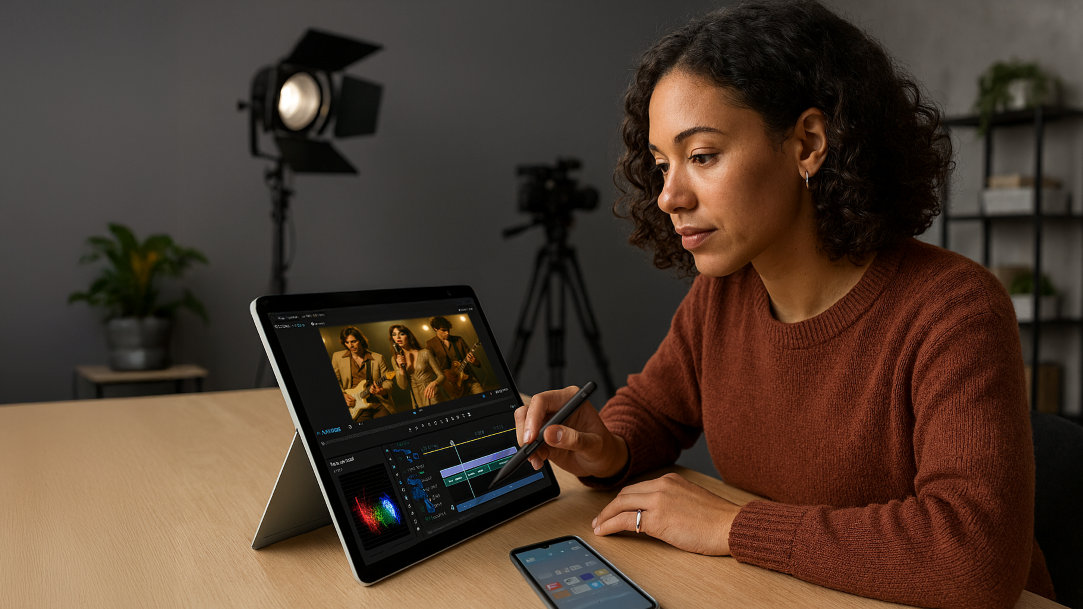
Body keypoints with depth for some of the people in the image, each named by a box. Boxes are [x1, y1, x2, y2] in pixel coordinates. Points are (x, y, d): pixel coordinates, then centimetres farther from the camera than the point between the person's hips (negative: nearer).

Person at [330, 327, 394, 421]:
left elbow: (387, 381, 6)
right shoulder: (337, 357, 9)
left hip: (379, 402, 1)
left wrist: (382, 391, -15)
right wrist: (342, 395, -2)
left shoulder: (378, 358, 7)